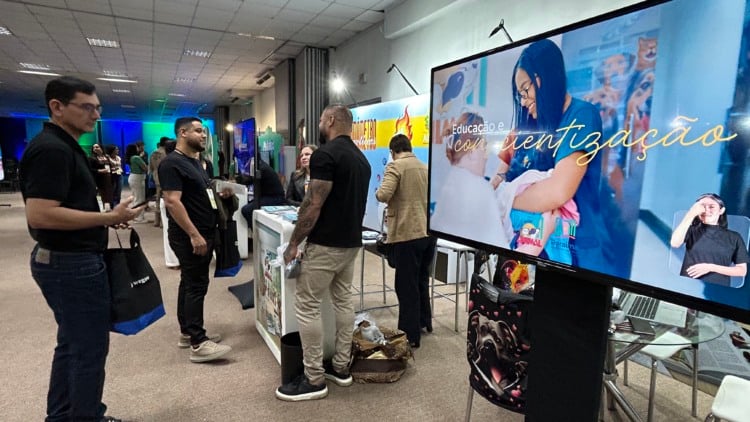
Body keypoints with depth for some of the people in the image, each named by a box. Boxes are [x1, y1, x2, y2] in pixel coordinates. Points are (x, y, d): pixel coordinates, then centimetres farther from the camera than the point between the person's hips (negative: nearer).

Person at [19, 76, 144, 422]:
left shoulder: (64, 146, 14)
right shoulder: (51, 149, -19)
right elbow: (39, 214, -27)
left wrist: (104, 217, 11)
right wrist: (109, 218, -22)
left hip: (68, 259, 11)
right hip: (71, 263, -11)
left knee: (72, 345, 19)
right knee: (89, 349, 1)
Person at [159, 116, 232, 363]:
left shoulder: (196, 162, 15)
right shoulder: (172, 163, -15)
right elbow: (172, 202, -23)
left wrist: (219, 195, 7)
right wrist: (194, 235, -25)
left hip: (204, 233, 10)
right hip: (189, 236, -10)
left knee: (190, 283, 15)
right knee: (196, 285, -7)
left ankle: (187, 333, 26)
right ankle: (198, 344, 0)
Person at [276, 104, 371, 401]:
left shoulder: (325, 154, -16)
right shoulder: (361, 158, 11)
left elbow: (314, 206, -20)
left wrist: (294, 242, -10)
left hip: (325, 244, -9)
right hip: (352, 243, 9)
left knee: (306, 306, 1)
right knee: (343, 302, 15)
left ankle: (314, 379, 9)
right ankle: (341, 368, 25)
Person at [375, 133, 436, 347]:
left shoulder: (395, 166, -7)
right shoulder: (425, 167, 14)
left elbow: (383, 195, -20)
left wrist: (377, 192, 1)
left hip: (408, 234, -7)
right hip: (429, 232, 8)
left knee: (406, 285, 1)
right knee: (422, 280, 22)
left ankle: (410, 335, 8)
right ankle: (424, 322, 35)